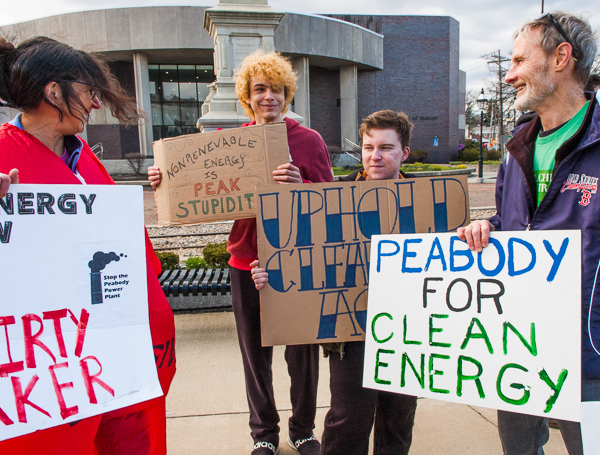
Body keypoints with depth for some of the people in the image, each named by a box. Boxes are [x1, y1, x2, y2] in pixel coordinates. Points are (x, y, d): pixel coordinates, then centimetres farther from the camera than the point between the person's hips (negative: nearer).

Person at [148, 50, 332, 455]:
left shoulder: (309, 140, -2)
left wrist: (299, 185, -28)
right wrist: (166, 182, -7)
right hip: (247, 260, 2)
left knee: (302, 352, 10)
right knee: (255, 353, 13)